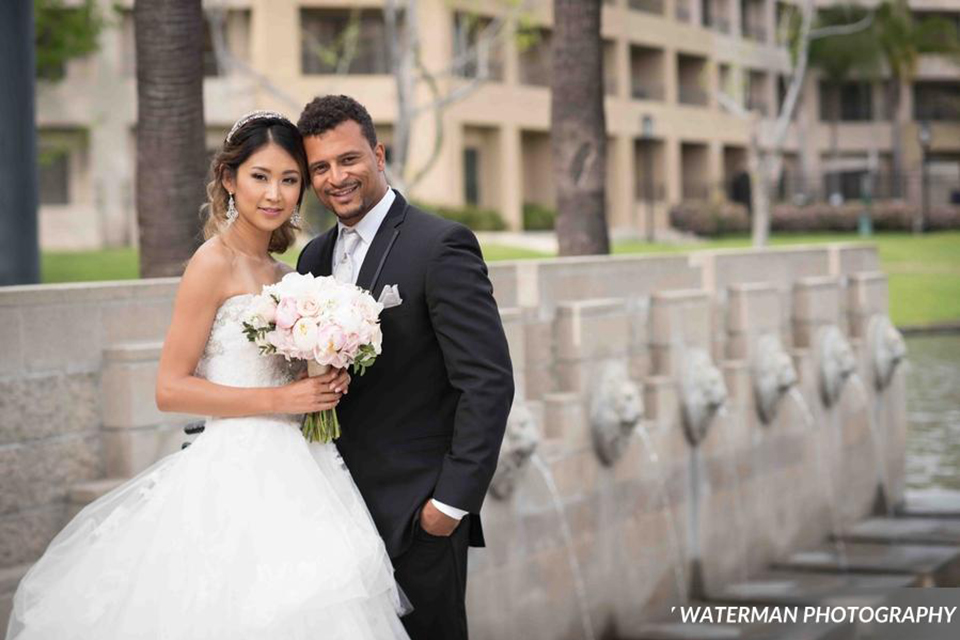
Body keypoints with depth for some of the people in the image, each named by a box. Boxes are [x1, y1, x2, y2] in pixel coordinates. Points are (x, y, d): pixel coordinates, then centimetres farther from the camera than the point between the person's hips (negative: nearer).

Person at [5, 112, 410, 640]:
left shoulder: (281, 274, 14)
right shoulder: (215, 263, -9)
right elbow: (171, 388, -13)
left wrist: (325, 387, 2)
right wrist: (281, 400, -14)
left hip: (290, 472, 8)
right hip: (240, 473, -8)